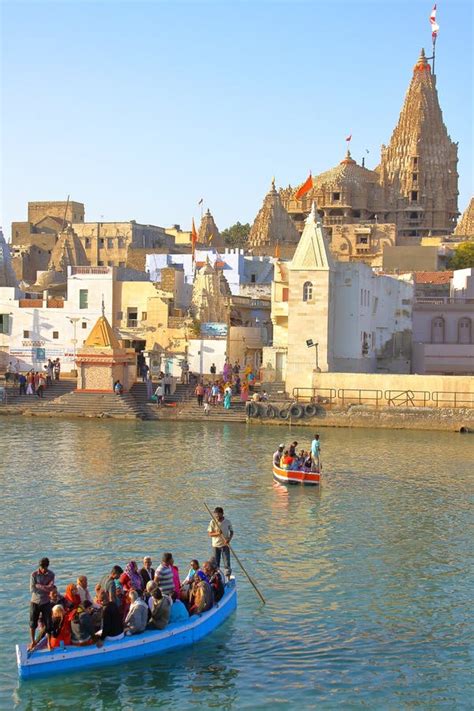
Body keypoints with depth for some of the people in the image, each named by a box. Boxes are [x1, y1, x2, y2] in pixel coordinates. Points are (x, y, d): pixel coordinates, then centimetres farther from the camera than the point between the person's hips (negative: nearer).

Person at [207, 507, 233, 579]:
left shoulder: (227, 522, -2)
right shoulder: (212, 522, -5)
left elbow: (231, 532, 6)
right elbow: (209, 534, -6)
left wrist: (229, 539, -13)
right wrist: (217, 533, -24)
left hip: (225, 545, 0)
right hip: (215, 545, 0)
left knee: (227, 563, -5)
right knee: (215, 564, 4)